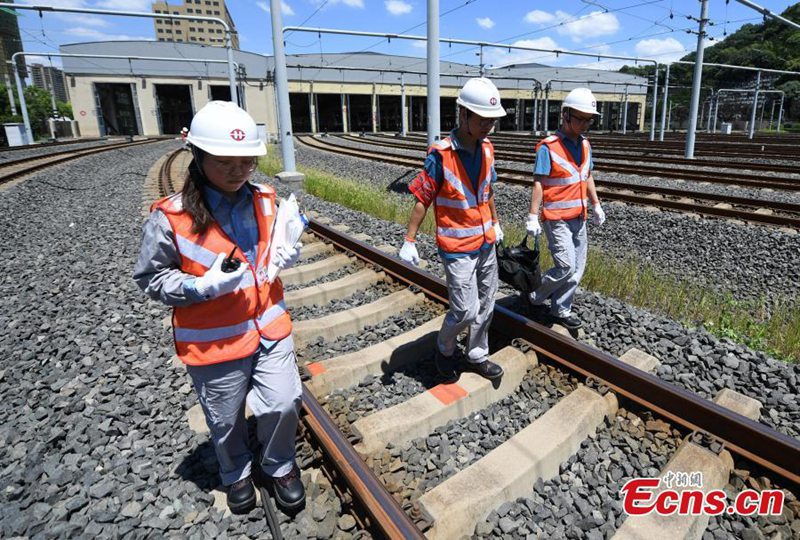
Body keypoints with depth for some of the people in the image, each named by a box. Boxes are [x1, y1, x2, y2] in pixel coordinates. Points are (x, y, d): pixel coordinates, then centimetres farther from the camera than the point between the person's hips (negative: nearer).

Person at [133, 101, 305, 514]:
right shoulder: (171, 217, -18)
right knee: (226, 421, 17)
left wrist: (287, 256, -9)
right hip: (215, 340, -3)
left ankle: (280, 465, 40)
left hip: (270, 327, 3)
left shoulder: (264, 201, -4)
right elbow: (150, 278, -8)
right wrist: (203, 286, -24)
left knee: (283, 404, 9)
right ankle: (236, 474, 48)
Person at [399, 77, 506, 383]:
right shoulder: (441, 155, -18)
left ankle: (477, 356, 35)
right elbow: (422, 199, -14)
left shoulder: (487, 149, 2)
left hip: (486, 243, 7)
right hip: (457, 248, -6)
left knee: (486, 306, 14)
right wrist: (409, 241, -15)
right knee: (466, 311, -5)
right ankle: (444, 348, 25)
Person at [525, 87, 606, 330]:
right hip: (557, 218, -8)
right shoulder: (548, 147, -13)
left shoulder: (585, 145, 10)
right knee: (566, 266, -11)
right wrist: (533, 217, -20)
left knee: (577, 268, 10)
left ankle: (561, 309, 24)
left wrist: (596, 205, 20)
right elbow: (538, 183, -16)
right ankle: (537, 296, 14)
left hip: (579, 217, 8)